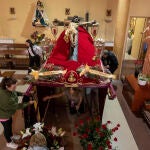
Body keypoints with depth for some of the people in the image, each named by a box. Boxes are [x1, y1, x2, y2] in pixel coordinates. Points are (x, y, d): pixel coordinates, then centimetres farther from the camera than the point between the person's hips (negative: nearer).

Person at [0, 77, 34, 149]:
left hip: (7, 111, 7)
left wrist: (22, 94, -10)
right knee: (7, 127, 16)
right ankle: (9, 143, 44)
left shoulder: (8, 89, -20)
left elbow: (14, 93, 5)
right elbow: (16, 106, -32)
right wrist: (28, 103, -25)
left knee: (10, 123, 29)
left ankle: (11, 135, 58)